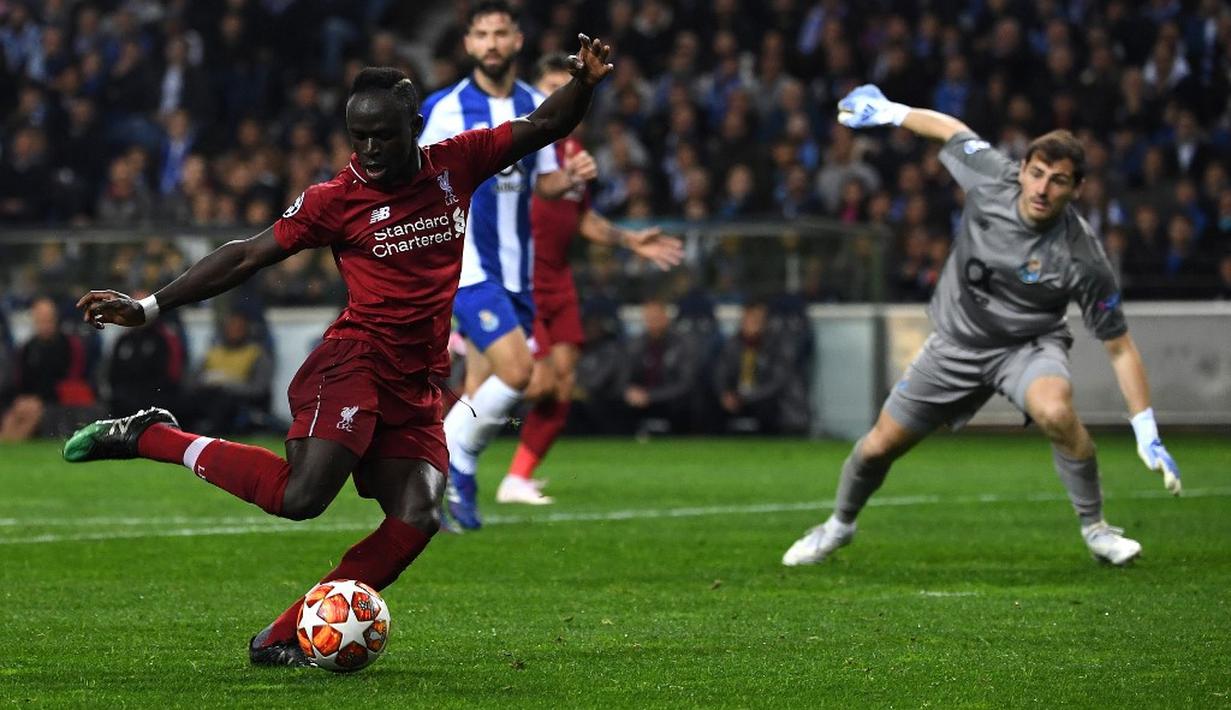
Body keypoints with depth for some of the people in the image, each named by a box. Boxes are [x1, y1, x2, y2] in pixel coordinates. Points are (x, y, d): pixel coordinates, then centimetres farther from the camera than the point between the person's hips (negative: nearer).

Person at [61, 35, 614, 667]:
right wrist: (148, 307, -2)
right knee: (300, 495, -24)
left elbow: (544, 127, 15)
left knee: (416, 520, -12)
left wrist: (582, 85, -7)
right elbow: (248, 256, 1)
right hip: (354, 361, -5)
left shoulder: (456, 164, 8)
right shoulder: (335, 200, -3)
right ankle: (149, 437, -7)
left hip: (417, 386, 5)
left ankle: (282, 638, -9)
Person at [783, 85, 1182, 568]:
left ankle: (1094, 527, -15)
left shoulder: (1082, 260, -27)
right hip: (957, 343, 3)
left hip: (1029, 345, -3)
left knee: (1055, 410, -37)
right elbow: (952, 130, 2)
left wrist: (1147, 434, -21)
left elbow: (1119, 347, -19)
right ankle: (840, 525, 41)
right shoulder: (992, 177, -20)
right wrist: (888, 111, 11)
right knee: (879, 447, 9)